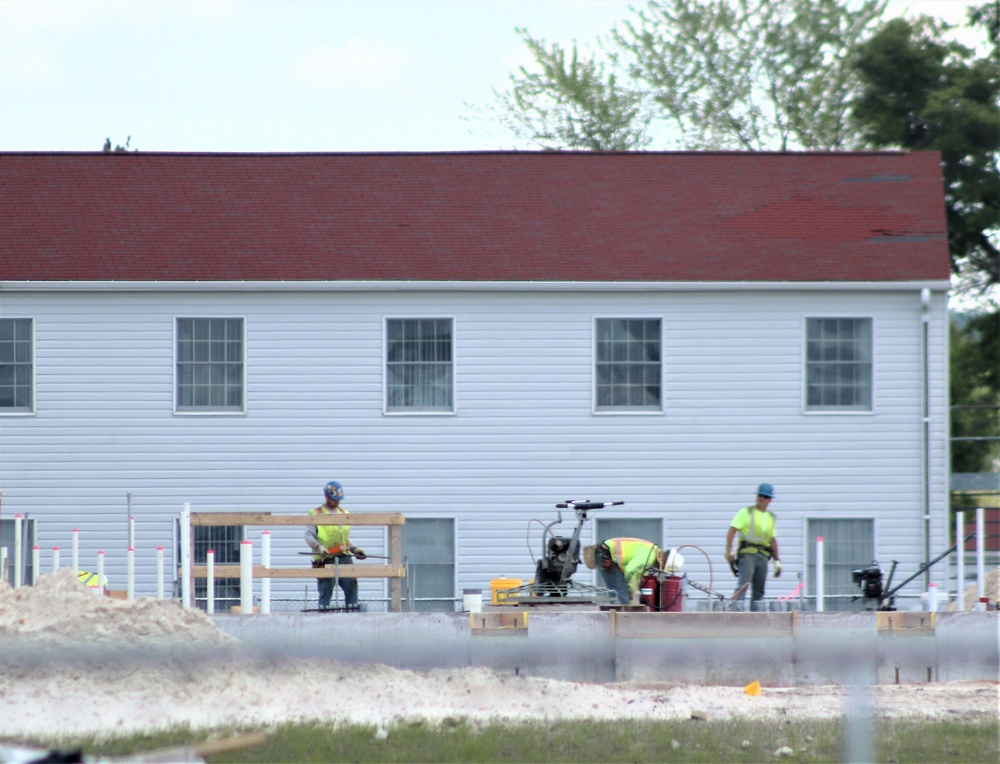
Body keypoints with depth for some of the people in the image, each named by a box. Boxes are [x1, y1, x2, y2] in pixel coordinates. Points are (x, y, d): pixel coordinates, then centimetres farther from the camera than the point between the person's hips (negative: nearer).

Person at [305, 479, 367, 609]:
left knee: (351, 586, -5)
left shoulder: (344, 513, 21)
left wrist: (354, 549, 12)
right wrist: (319, 547, -22)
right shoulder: (315, 514, 5)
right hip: (325, 559, -4)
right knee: (325, 593, -5)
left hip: (344, 558, 4)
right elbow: (309, 536, -4)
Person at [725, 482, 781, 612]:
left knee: (758, 591, 5)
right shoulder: (746, 512, 4)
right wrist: (729, 550, -16)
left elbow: (773, 540, 27)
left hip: (763, 556, 6)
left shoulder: (771, 517, 20)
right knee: (743, 585, -22)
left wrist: (777, 560, 23)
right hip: (747, 553, -6)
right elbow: (732, 530, -4)